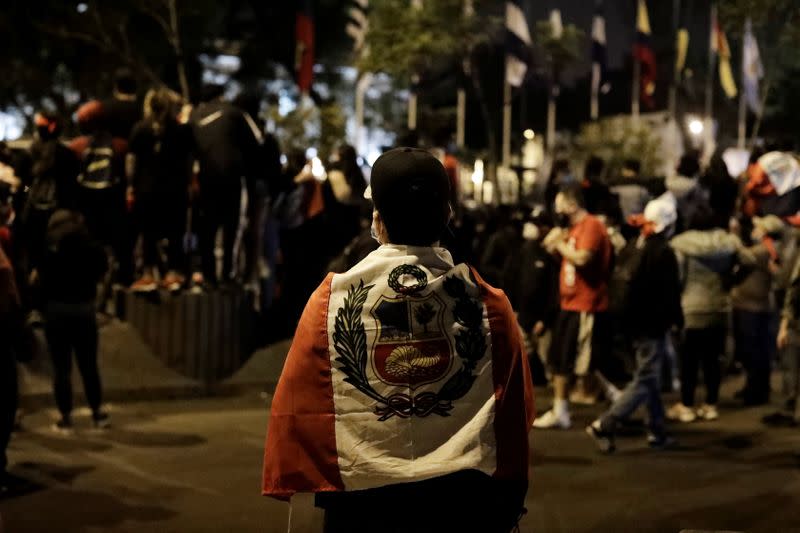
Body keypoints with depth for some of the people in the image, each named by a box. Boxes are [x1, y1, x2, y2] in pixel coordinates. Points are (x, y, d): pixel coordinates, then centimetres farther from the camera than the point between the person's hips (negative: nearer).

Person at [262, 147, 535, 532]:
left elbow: (297, 405, -3)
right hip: (463, 496, 1)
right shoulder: (488, 301, -4)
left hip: (362, 496, -1)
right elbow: (516, 411, 4)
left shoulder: (333, 298, -9)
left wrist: (289, 480, 11)